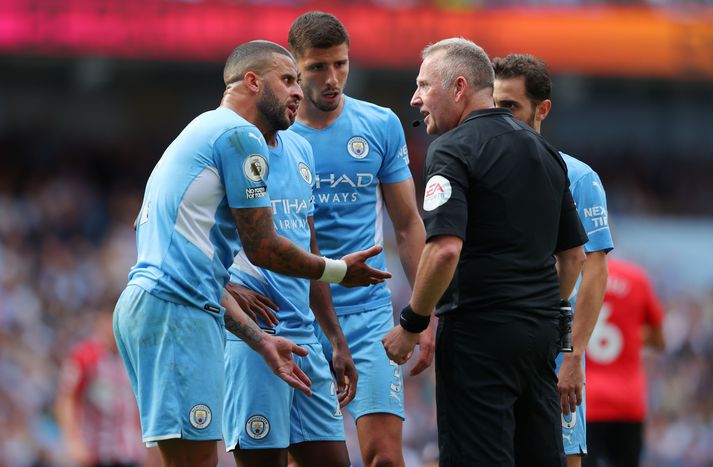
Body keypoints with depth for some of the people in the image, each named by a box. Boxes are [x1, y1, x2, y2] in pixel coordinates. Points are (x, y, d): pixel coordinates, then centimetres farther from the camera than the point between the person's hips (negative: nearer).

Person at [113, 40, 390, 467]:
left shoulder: (202, 135, 28)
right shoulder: (240, 136, -4)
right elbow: (263, 248, -3)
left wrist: (262, 341, 24)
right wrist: (338, 271, 11)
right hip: (176, 309, -10)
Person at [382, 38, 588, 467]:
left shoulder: (453, 150, -10)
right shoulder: (543, 150, 15)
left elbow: (446, 249, -22)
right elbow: (574, 254, 19)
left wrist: (411, 326, -13)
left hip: (480, 331, -8)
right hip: (541, 332, 8)